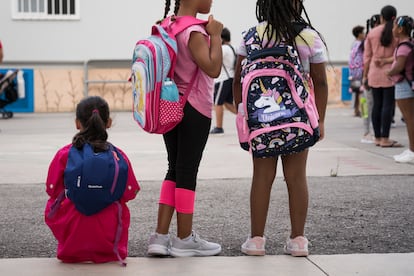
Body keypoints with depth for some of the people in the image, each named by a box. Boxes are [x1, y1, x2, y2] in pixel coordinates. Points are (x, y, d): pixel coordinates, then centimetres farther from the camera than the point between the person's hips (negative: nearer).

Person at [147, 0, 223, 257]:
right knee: (188, 172, -1)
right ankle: (184, 240, 8)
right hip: (194, 110, -8)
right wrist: (216, 35, -16)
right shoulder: (195, 32, -17)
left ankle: (161, 236, 9)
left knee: (174, 169, 12)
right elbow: (213, 69, -24)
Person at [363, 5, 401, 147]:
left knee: (377, 105, 9)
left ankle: (377, 138, 14)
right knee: (388, 105, -3)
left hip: (374, 72, 4)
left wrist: (365, 75, 14)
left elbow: (367, 56, 8)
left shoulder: (372, 33, 5)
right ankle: (385, 139, -5)